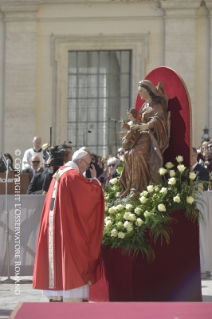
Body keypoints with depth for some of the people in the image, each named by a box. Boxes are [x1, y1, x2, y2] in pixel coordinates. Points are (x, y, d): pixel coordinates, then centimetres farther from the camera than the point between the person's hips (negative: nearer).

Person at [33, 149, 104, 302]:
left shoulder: (59, 173, 12)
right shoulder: (74, 176, -15)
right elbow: (93, 194, -16)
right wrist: (95, 179, 0)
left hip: (54, 224, 9)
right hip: (70, 226, -9)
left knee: (57, 256, 10)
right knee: (71, 258, -5)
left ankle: (56, 295, 13)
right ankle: (73, 297, -5)